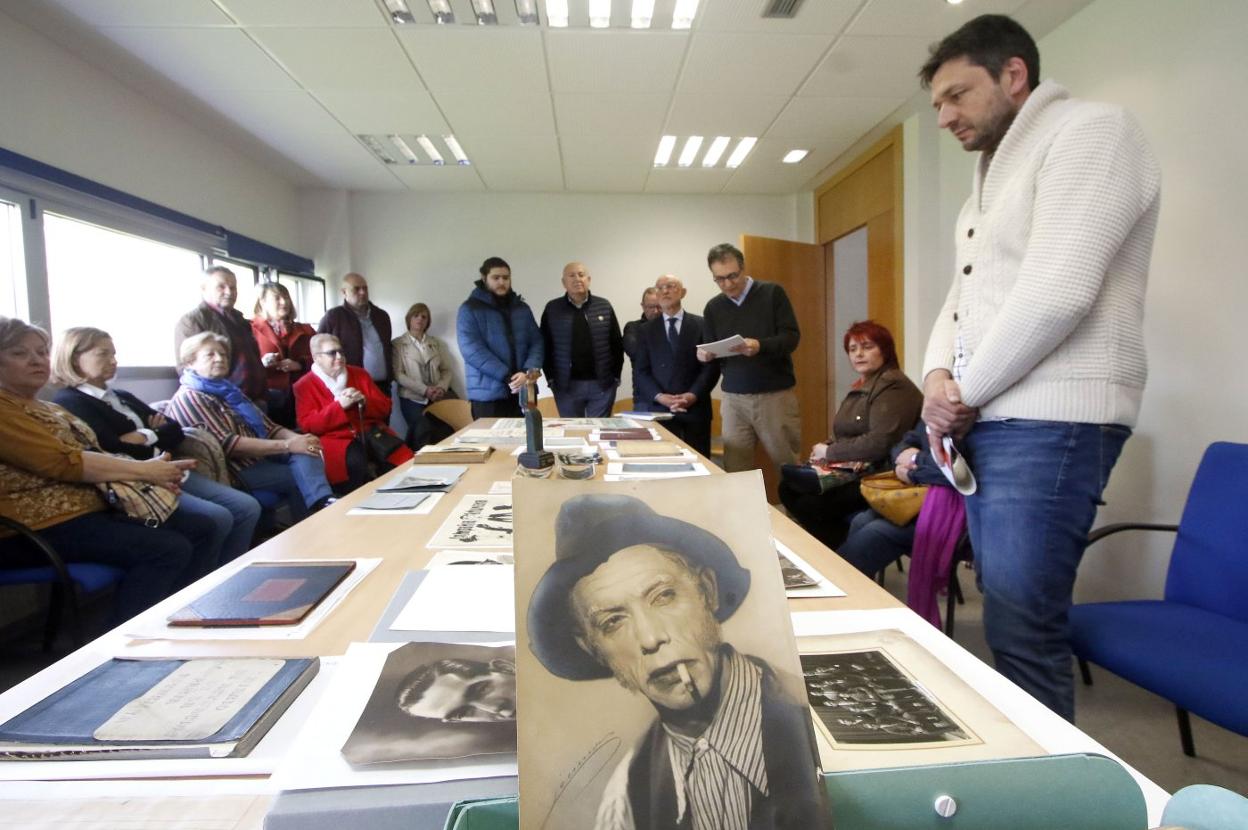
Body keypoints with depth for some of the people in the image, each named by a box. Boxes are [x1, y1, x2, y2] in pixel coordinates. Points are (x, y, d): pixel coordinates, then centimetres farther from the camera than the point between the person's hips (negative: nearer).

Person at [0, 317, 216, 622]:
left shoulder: (51, 409, 21)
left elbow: (92, 458, 13)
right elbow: (63, 462, -20)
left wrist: (155, 468, -6)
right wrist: (144, 470, -18)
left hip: (94, 504, 9)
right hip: (42, 525, -9)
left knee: (200, 529, -2)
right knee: (169, 549, -25)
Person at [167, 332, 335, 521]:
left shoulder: (229, 390, 22)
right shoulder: (188, 398, -5)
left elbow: (268, 427, 15)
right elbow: (227, 444, -17)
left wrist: (296, 438, -9)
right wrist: (287, 445, -23)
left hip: (261, 456, 6)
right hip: (237, 469, -6)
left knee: (305, 452, -25)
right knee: (302, 475, -20)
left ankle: (324, 504, -44)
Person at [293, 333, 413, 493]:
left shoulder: (359, 373, 17)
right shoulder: (304, 386, 6)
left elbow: (385, 407, 16)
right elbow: (308, 425, -4)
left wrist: (365, 402, -6)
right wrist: (339, 406, -14)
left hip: (371, 432, 4)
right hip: (335, 439, -3)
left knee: (406, 459, -22)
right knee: (356, 462, -36)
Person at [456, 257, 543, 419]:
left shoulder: (522, 308, 14)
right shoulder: (470, 308, -1)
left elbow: (536, 342, 9)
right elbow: (472, 349, -12)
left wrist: (531, 370, -12)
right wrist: (507, 376, -18)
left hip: (524, 391, 4)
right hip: (488, 393, -4)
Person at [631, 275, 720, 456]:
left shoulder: (702, 325, 7)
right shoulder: (646, 331, 11)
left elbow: (711, 365, 0)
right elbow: (640, 371, 4)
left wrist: (693, 395, -14)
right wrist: (659, 397, -12)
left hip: (695, 407, 0)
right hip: (659, 409, 1)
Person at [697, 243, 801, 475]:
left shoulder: (772, 293, -1)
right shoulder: (713, 307, 9)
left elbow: (791, 337, -8)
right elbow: (712, 352, 12)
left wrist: (760, 346, -26)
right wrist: (705, 355, -12)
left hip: (776, 395, -2)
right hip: (734, 398, 2)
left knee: (788, 464, 6)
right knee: (735, 470, 0)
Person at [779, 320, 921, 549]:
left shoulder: (892, 387, -15)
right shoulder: (861, 386, 16)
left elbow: (880, 443, -25)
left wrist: (830, 453, -15)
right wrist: (825, 448, -5)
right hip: (853, 470, 10)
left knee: (810, 505, -22)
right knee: (788, 488, -2)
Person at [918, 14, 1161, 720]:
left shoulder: (1090, 132, -5)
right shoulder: (994, 176, 22)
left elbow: (1055, 293, -18)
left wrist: (964, 392, -9)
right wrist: (938, 378, 1)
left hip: (1049, 424, -9)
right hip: (990, 422, 9)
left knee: (1023, 634, -7)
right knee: (1008, 618, 14)